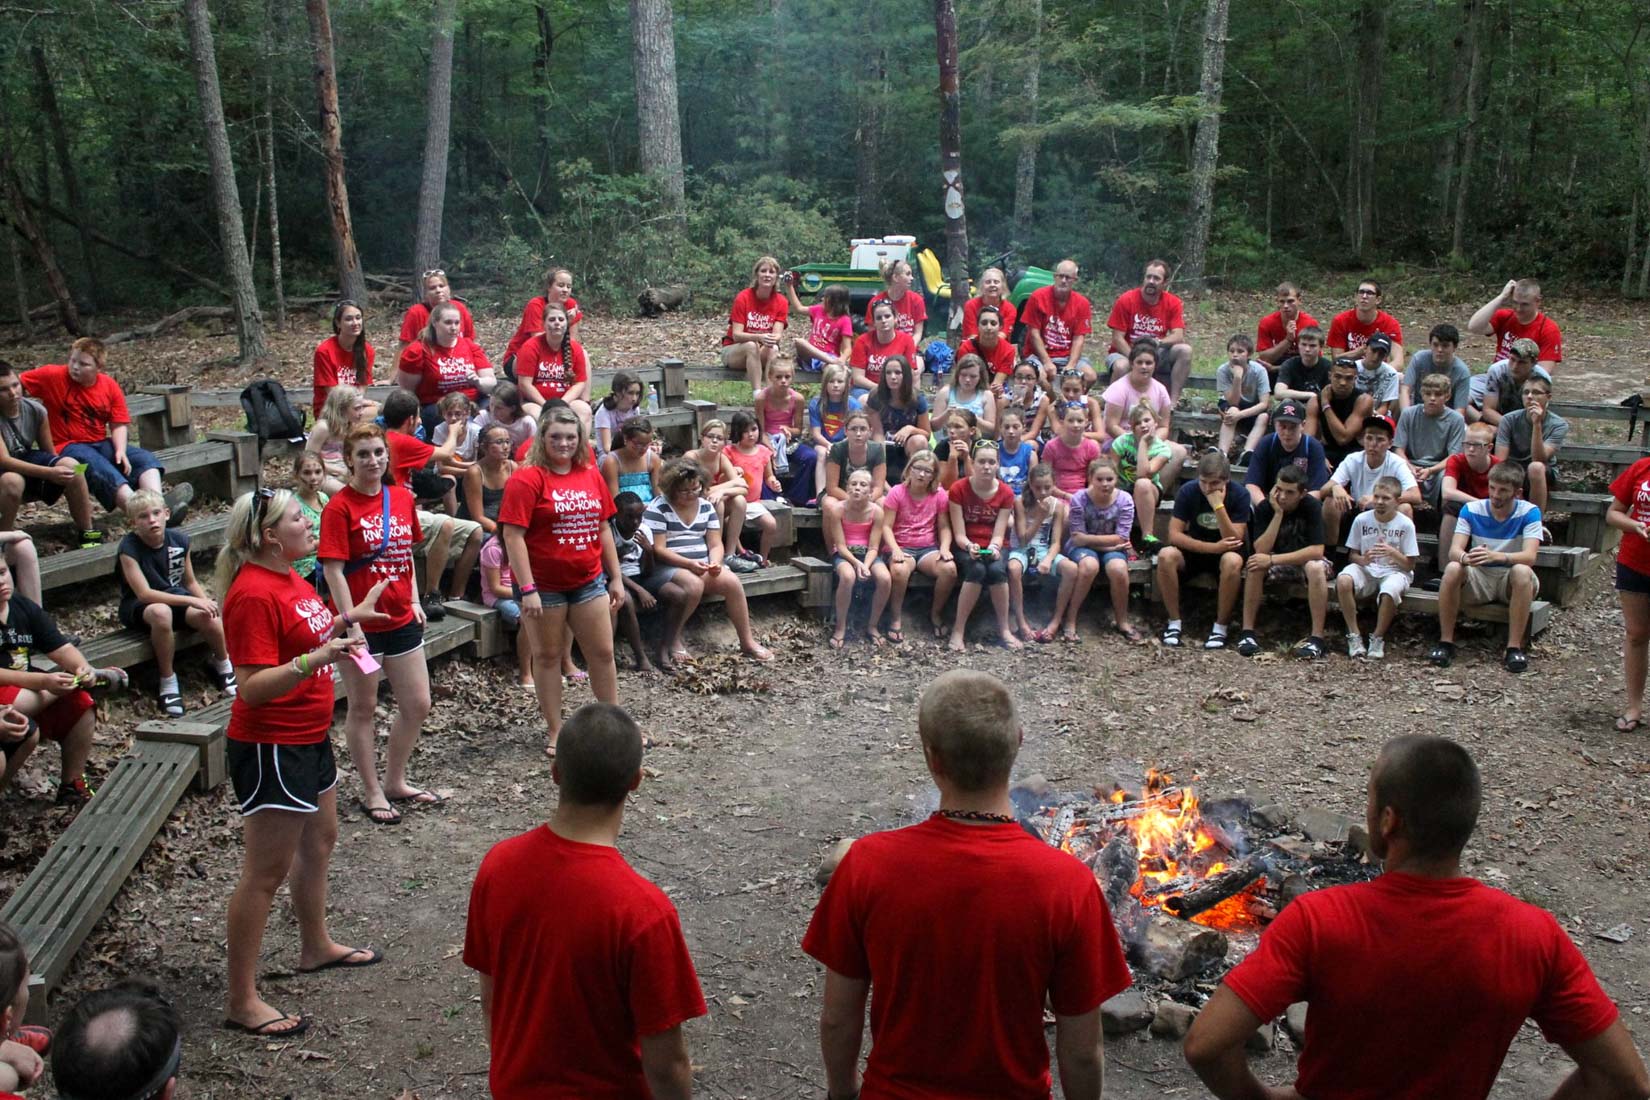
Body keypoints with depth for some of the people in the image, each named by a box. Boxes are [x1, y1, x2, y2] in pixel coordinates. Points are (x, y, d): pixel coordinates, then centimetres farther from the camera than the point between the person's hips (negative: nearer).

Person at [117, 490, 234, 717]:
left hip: (176, 598, 4)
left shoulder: (180, 540, -5)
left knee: (210, 618, -26)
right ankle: (168, 682, -22)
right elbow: (144, 593, -27)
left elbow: (190, 582, 6)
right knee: (161, 613, -39)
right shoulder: (129, 548, -20)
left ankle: (223, 665, 8)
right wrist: (192, 601, -32)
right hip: (138, 607, -4)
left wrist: (205, 602, -15)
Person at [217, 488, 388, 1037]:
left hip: (309, 735, 10)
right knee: (266, 871, -3)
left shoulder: (289, 578, 7)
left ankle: (316, 946, 44)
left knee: (320, 839, 24)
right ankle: (242, 1001, 6)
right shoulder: (253, 594, -23)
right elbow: (253, 687, -27)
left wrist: (350, 617, 16)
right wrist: (314, 660, -38)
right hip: (270, 748, -10)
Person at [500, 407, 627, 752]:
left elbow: (603, 528, 13)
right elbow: (513, 536, -16)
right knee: (548, 655, 9)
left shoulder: (591, 476, 6)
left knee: (603, 652, 9)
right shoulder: (527, 479, -11)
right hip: (545, 586, -5)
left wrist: (616, 577, 11)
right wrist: (527, 589, -20)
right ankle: (554, 730, 21)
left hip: (588, 580, 5)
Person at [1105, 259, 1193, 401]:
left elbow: (1178, 336, -11)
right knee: (1121, 366, -38)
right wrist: (1135, 360, -26)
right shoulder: (1126, 300, -11)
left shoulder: (1173, 303, -3)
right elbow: (1117, 339, -13)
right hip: (1125, 353, -3)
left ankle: (1173, 402, -22)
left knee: (1185, 350, -22)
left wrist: (1158, 342, -32)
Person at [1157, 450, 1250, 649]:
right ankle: (1174, 623, -17)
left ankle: (1220, 627, -21)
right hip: (1194, 550, 1)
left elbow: (1235, 541, -22)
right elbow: (1174, 534, -17)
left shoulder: (1239, 496, -14)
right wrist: (1214, 547, -26)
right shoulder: (1188, 491, -11)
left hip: (1224, 552, -1)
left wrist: (1218, 506, -32)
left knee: (1233, 561, -37)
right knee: (1166, 555, -30)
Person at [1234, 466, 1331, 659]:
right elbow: (1261, 550, -24)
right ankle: (1247, 632, -23)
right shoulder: (1264, 507, -15)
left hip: (1304, 561, -1)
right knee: (1255, 565, -30)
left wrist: (1272, 560, -32)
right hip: (1276, 564, 1)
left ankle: (1317, 638, -30)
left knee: (1316, 568, -35)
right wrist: (1278, 513, -29)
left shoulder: (1312, 506, -19)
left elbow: (1317, 551, -27)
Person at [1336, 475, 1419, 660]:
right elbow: (1353, 555, 5)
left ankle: (1377, 638, -13)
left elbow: (1409, 565, -4)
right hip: (1367, 569, 2)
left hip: (1395, 571, -2)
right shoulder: (1362, 519, -2)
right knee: (1343, 581, -32)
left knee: (1390, 590, -38)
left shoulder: (1405, 524, -6)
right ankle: (1354, 635, -16)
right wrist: (1363, 559, -18)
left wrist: (1392, 552, -22)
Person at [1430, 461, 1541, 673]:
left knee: (1522, 571, -35)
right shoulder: (1472, 510, -4)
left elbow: (1529, 556, -23)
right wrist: (1465, 557, -41)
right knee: (1453, 568, -30)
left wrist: (1496, 556, -43)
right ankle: (1445, 642, -22)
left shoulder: (1529, 512, -9)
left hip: (1511, 581, -1)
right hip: (1479, 578, 1)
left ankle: (1514, 648, -29)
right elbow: (1454, 550, -15)